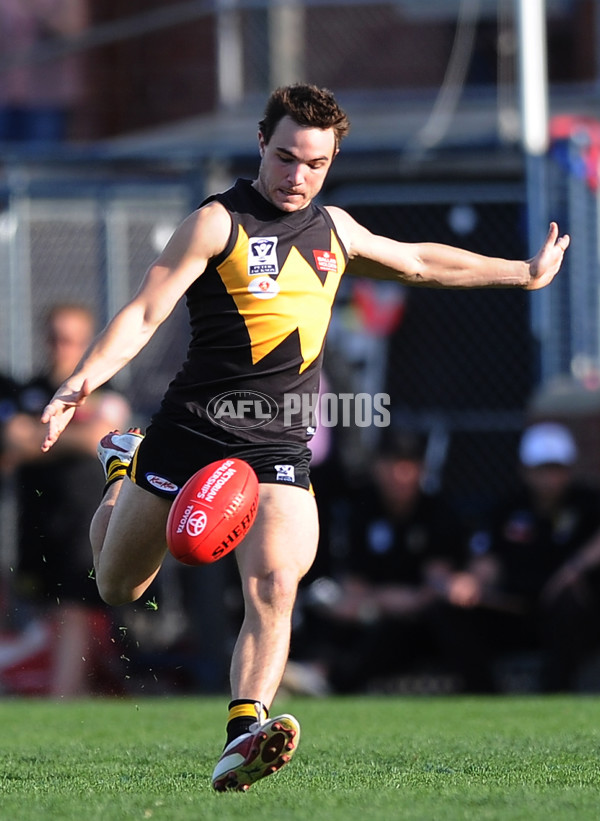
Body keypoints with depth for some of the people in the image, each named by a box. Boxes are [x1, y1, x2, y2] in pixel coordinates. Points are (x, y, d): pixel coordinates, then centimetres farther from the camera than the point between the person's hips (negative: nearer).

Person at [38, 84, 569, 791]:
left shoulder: (333, 228, 13)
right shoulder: (218, 222, -5)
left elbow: (419, 261, 31)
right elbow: (145, 312, -11)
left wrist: (524, 273, 36)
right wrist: (81, 382, -26)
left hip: (278, 445, 3)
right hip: (193, 427, -3)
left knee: (274, 584, -22)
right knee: (118, 587, 13)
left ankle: (244, 736, -32)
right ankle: (122, 469, 46)